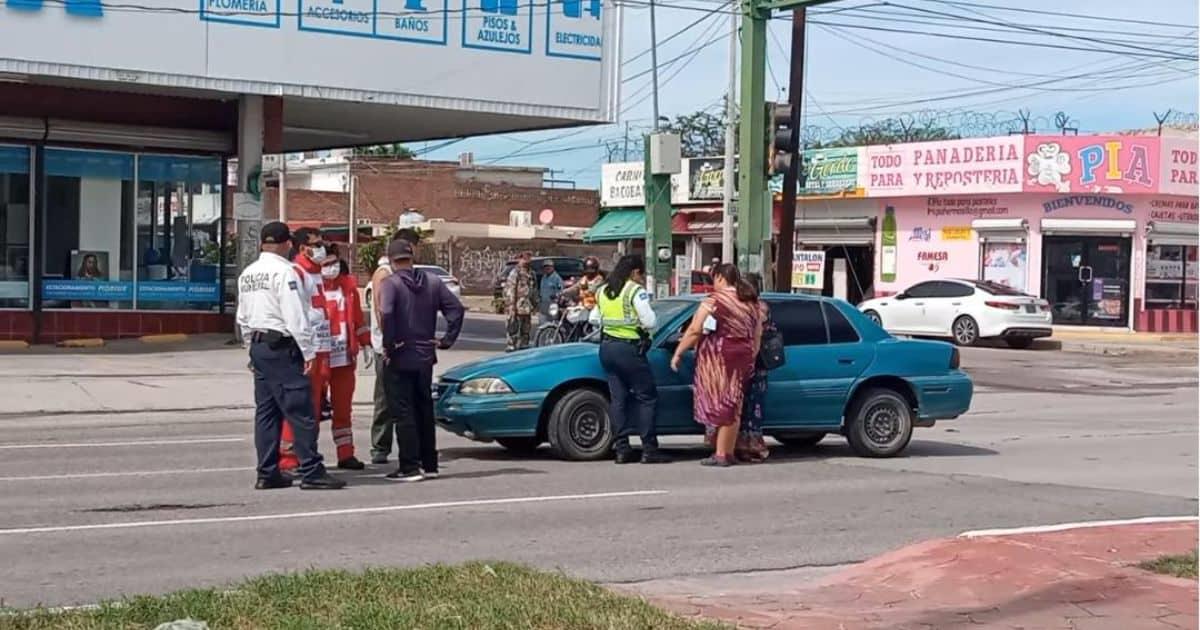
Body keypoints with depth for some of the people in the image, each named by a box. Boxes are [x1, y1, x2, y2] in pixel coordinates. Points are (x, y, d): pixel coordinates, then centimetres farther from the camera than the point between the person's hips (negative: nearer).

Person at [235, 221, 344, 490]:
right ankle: (311, 472, -7)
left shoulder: (247, 274, 13)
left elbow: (243, 318, 17)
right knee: (300, 412, -6)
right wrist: (308, 351, -14)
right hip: (282, 347, -9)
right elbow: (296, 316, -18)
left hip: (258, 345, 9)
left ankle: (267, 473, 13)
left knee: (266, 411, 11)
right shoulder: (284, 272, -13)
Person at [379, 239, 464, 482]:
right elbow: (456, 308, 1)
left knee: (403, 413, 0)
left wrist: (389, 344, -18)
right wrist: (447, 340, 3)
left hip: (399, 360, -6)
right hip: (425, 357, 6)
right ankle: (429, 464, 21)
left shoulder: (390, 283, -11)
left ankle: (409, 467, -1)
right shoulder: (432, 282, 6)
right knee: (424, 411, 16)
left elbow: (386, 313, -28)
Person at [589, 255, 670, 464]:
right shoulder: (636, 291, -10)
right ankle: (649, 449, -4)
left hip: (607, 347, 7)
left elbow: (593, 319, 18)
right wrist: (639, 323, 5)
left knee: (617, 398, 10)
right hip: (629, 348, -7)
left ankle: (621, 449, 8)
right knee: (646, 397, 0)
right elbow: (650, 321, -15)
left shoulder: (603, 291, 13)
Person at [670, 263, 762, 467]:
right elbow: (757, 336, 14)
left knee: (718, 405, -1)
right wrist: (750, 360, 22)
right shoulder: (752, 303, 12)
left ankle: (721, 454, -2)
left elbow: (695, 330, -12)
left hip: (718, 360, -6)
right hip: (743, 358, 6)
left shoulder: (714, 300, -8)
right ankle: (727, 452, 13)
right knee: (732, 406, 11)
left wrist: (678, 353, -6)